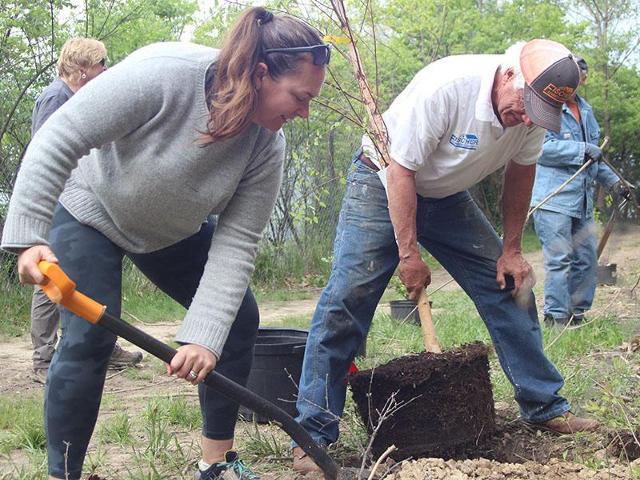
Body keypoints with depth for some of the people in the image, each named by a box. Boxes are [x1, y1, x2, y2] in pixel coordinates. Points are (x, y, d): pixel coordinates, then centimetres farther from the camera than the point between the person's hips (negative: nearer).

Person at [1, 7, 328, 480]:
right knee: (89, 338, -16)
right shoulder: (162, 74, -38)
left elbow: (236, 242, -22)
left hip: (176, 231, 5)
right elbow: (59, 140, -34)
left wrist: (204, 336, -31)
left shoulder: (268, 144, -22)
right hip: (90, 210, -5)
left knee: (238, 318, -2)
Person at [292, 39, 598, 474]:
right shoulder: (445, 87, -35)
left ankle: (544, 405, 15)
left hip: (447, 197, 6)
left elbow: (520, 173, 2)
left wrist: (511, 250, 2)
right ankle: (313, 434, -9)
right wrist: (408, 254, -25)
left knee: (511, 284, 2)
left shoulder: (536, 104, -15)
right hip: (383, 184, -6)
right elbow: (400, 171, -28)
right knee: (347, 297, -15)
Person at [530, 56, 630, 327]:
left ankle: (577, 313, 20)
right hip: (553, 199, -8)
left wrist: (613, 181, 23)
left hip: (582, 200, 8)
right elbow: (543, 147, -21)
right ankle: (557, 317, -3)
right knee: (559, 259, -9)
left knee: (586, 259, 10)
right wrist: (582, 150, -18)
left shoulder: (585, 110, 19)